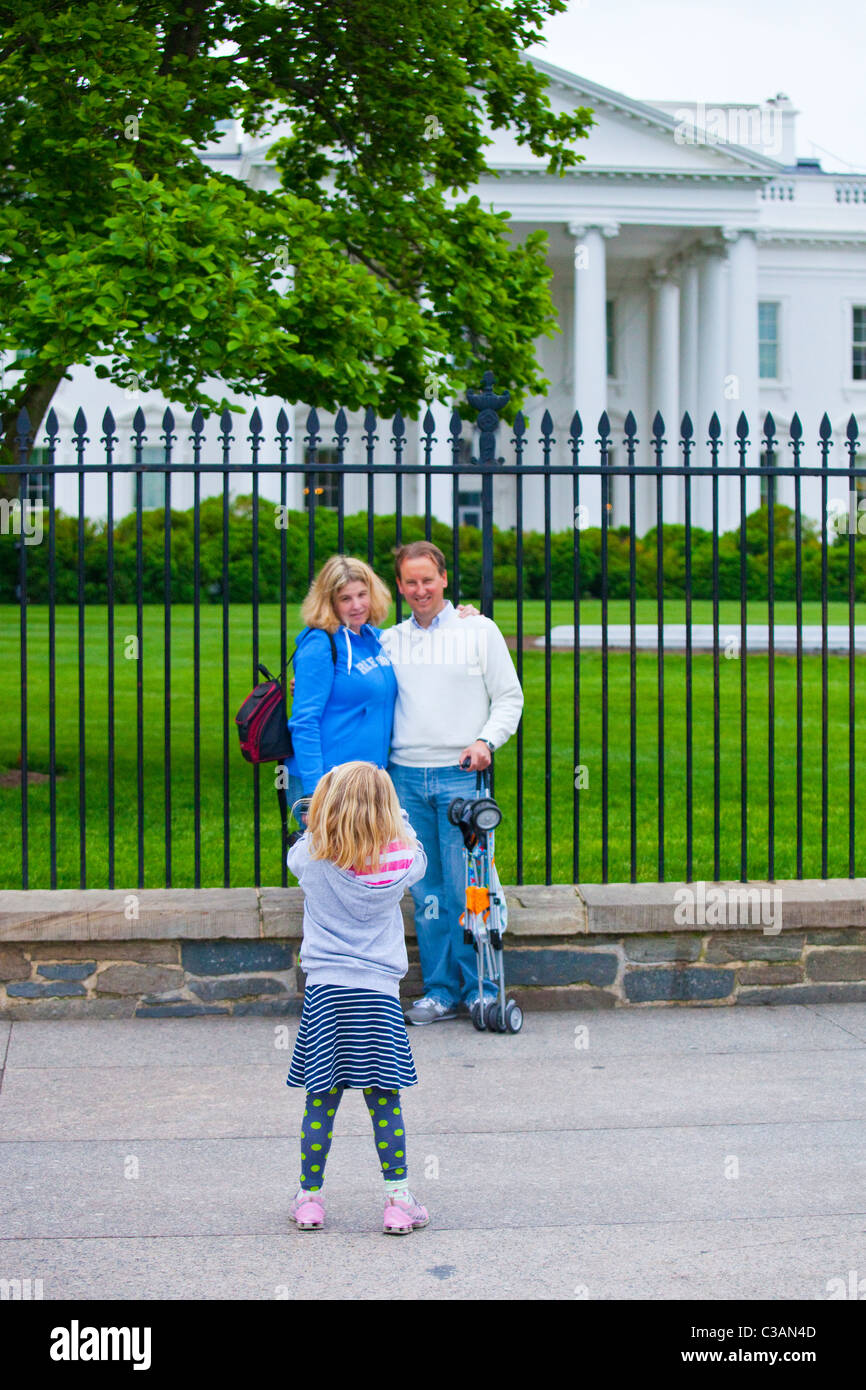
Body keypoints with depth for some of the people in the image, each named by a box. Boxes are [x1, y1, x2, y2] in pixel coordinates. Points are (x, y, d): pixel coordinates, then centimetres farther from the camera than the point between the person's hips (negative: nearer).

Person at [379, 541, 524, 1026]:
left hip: (460, 774, -3)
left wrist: (485, 741, -10)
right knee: (426, 891, 4)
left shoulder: (480, 631, 5)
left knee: (466, 888, -5)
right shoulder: (389, 640, 13)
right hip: (405, 775, 3)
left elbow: (510, 698, 5)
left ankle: (481, 990, 6)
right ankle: (440, 991, 12)